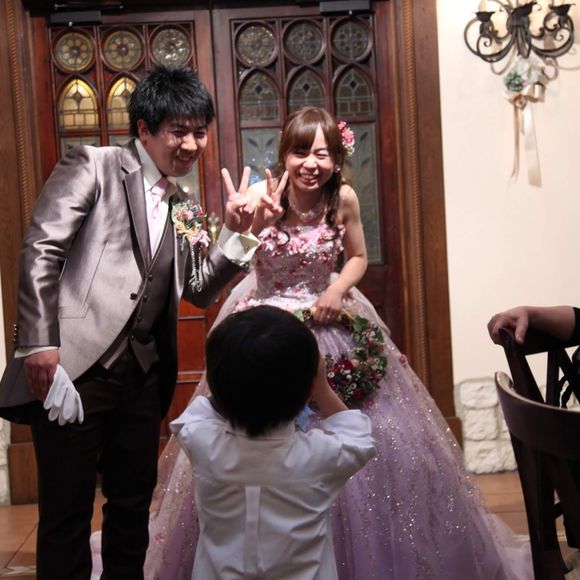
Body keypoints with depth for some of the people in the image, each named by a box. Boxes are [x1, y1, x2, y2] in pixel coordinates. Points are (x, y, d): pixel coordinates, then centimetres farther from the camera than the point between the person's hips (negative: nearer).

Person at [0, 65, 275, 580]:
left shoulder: (182, 208, 16)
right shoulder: (92, 167, -3)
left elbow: (198, 290, 16)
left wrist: (236, 232, 3)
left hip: (141, 373, 7)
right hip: (73, 366, -6)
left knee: (134, 500, 17)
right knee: (67, 510, 1)